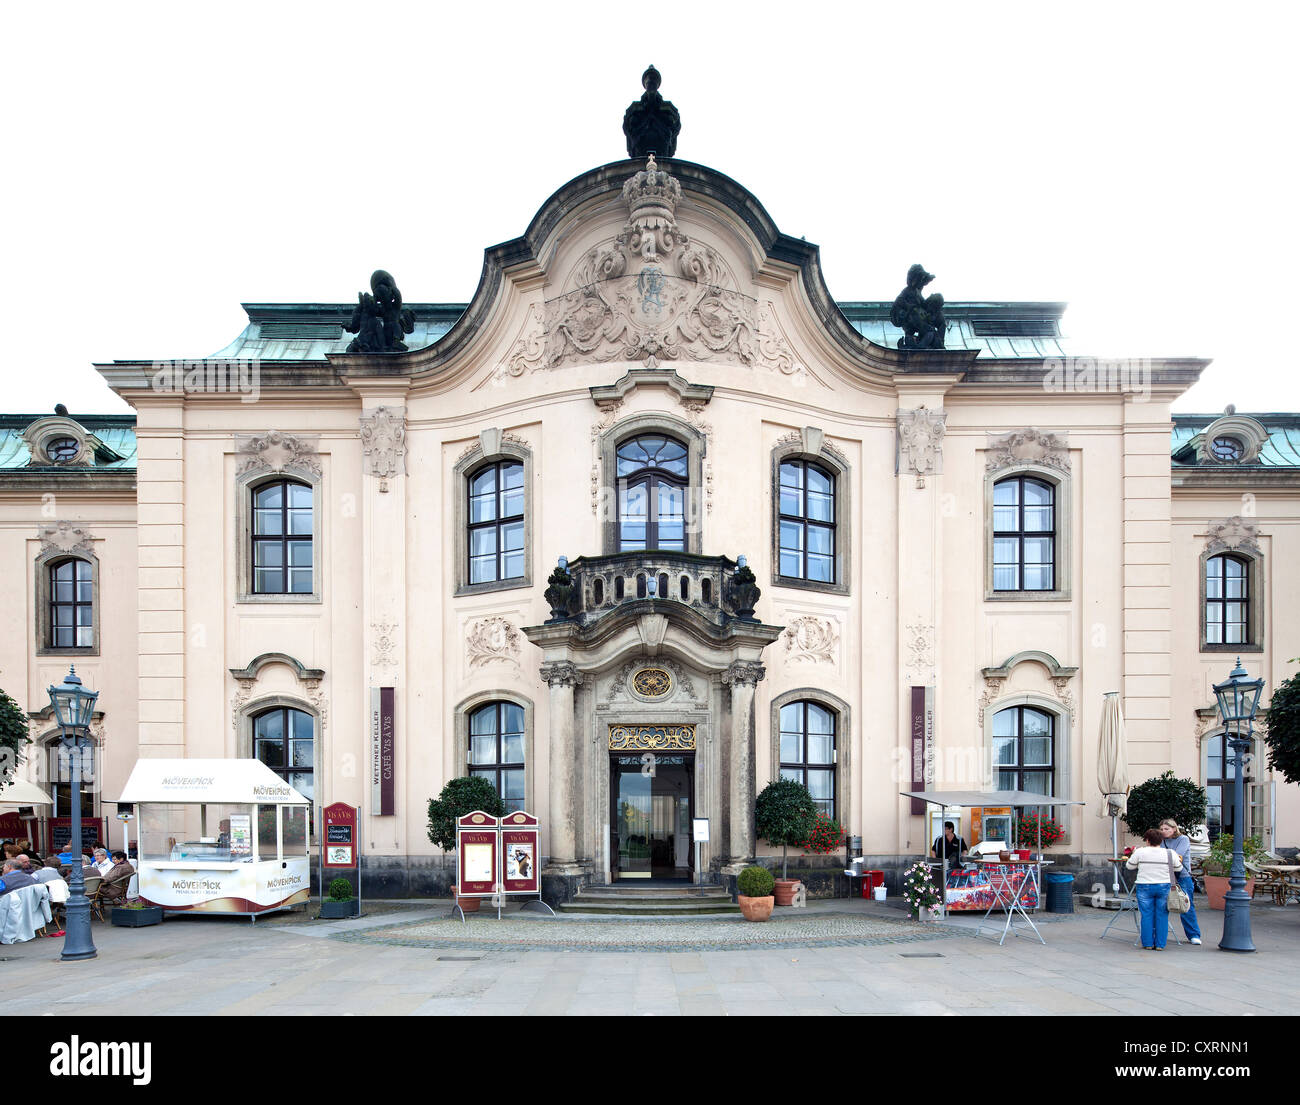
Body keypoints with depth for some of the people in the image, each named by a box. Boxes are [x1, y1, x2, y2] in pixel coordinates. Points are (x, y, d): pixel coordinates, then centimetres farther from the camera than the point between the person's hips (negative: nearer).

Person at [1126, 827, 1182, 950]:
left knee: (1146, 916, 5)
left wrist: (1134, 854, 24)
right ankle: (1160, 944, 7)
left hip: (1144, 887, -1)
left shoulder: (1140, 852, -4)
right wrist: (1179, 860, 31)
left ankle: (1148, 944, 7)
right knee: (1162, 916, 7)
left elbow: (1130, 866, 7)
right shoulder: (1170, 854, -1)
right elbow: (1178, 869, 12)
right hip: (1164, 887, 1)